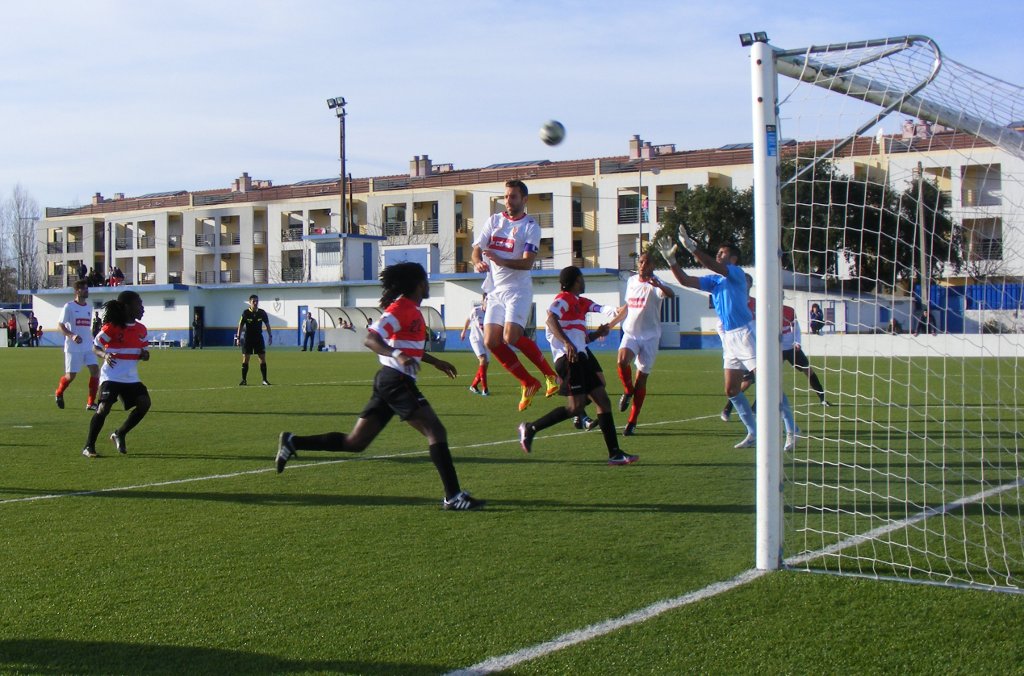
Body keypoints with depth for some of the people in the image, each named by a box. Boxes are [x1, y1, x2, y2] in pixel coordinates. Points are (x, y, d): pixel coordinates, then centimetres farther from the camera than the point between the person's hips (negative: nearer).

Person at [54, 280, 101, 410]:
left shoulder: (88, 308, 13)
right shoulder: (69, 307, -6)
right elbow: (60, 326, -9)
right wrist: (72, 336, -24)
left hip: (88, 347, 5)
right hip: (73, 348, -5)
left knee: (95, 370, -10)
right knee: (71, 375, 0)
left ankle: (91, 403, -5)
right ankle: (58, 394, 31)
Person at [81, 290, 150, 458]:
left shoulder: (141, 329, 8)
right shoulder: (111, 328, -10)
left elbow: (144, 352, 17)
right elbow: (95, 347, -3)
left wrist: (144, 355, -6)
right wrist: (104, 355, -24)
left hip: (131, 378, 6)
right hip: (111, 376, -6)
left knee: (145, 403, -11)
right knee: (104, 408, -17)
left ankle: (120, 434, 8)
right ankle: (89, 446, -3)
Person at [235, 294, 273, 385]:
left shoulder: (262, 312, -3)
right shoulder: (246, 312, -8)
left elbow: (267, 324, 8)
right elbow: (241, 325, -3)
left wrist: (270, 336, 6)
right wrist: (238, 338, -7)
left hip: (259, 338, 1)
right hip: (248, 338, -1)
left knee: (262, 359, -3)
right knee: (245, 359, -1)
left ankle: (265, 380, 3)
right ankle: (243, 380, 6)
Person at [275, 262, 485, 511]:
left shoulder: (410, 309, 19)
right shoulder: (401, 308, -11)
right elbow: (370, 339, -21)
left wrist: (435, 362, 42)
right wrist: (398, 355, -36)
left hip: (389, 381, 10)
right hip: (396, 381, -10)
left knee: (354, 443, 9)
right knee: (436, 431, -13)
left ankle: (292, 442, 12)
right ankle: (453, 497, -15)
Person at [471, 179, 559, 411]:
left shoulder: (531, 227, -4)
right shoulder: (494, 220, 11)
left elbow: (527, 262, -15)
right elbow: (477, 248, 4)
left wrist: (501, 261, -33)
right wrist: (478, 262, -20)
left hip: (518, 289, -6)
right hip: (495, 290, 6)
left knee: (511, 337, -22)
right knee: (491, 342, -3)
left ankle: (550, 375, -3)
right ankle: (529, 384, 10)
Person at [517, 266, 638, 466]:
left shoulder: (580, 303, 24)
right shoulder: (564, 299, -4)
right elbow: (551, 319, -23)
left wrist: (598, 333, 8)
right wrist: (567, 343, -34)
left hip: (582, 357, 10)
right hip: (569, 358, -10)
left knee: (603, 401, 4)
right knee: (576, 407, -14)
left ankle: (615, 454, 4)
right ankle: (530, 428, -1)